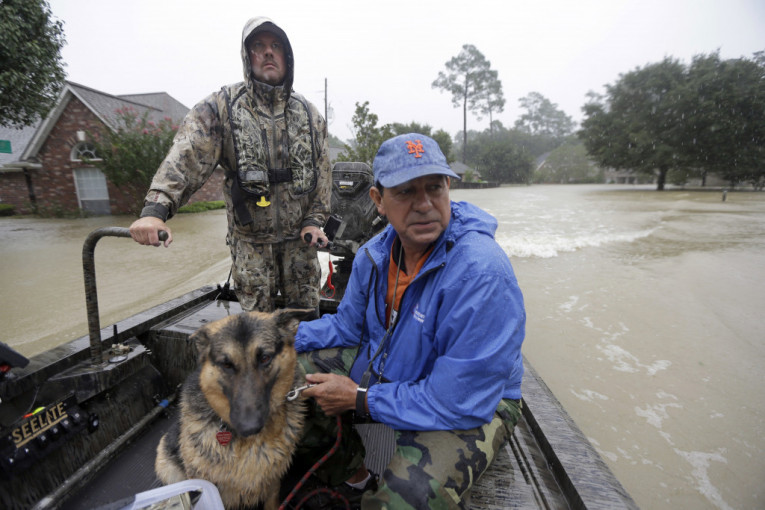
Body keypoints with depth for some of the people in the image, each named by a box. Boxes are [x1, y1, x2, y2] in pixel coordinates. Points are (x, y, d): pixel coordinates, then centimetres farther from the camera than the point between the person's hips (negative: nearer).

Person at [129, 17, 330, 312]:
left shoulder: (308, 113, 7)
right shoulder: (221, 107, -4)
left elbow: (322, 170, 7)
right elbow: (187, 156, -15)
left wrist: (314, 219, -2)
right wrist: (156, 208, -29)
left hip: (300, 236, 2)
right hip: (251, 240, -2)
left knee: (306, 316, 14)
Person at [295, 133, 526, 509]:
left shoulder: (483, 274, -32)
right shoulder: (375, 253, -7)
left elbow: (460, 402, -29)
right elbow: (347, 326, 7)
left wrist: (361, 399, -21)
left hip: (473, 406, -5)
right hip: (385, 367, 6)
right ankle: (353, 477, 23)